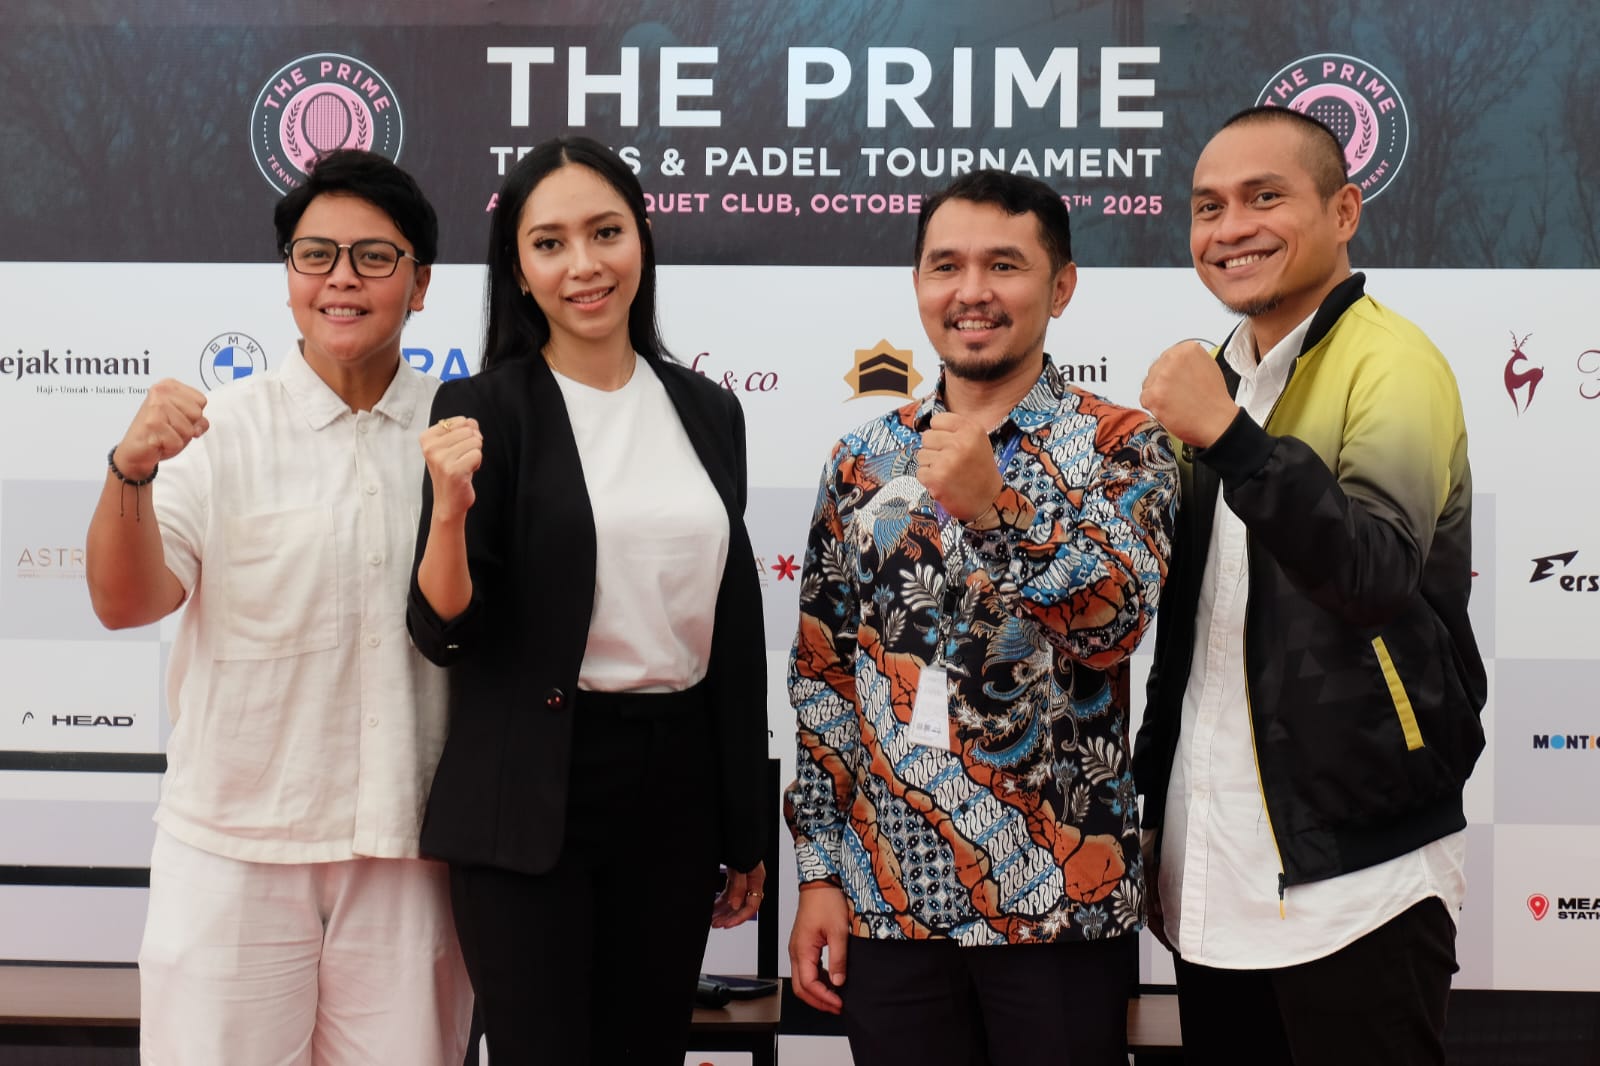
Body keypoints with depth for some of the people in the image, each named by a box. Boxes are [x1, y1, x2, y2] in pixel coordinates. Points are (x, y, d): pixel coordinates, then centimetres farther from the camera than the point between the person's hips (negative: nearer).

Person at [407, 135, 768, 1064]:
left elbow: (736, 627, 11)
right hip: (534, 793, -4)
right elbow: (445, 633, -8)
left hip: (676, 786, 4)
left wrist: (747, 831, 12)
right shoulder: (486, 409, -6)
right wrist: (450, 510, -28)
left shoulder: (706, 411, 6)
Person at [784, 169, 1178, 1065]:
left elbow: (1115, 621, -18)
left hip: (1060, 902, -3)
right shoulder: (865, 459, 5)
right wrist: (820, 870, 5)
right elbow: (823, 678, 8)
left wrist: (993, 505, -31)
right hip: (884, 899, 3)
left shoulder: (1122, 446, -3)